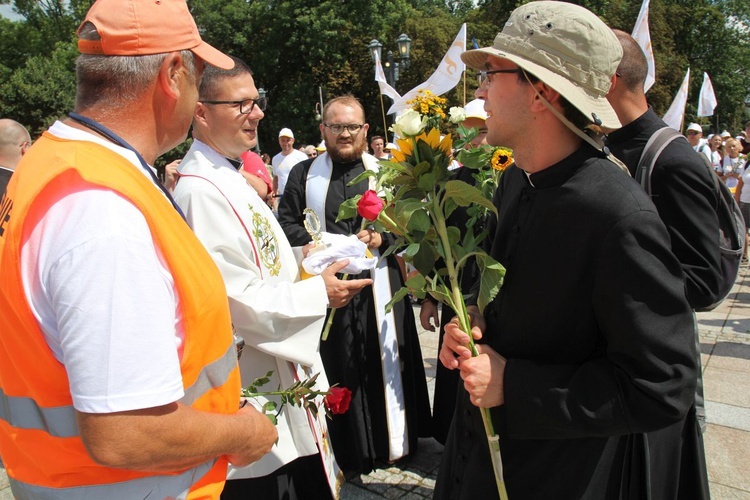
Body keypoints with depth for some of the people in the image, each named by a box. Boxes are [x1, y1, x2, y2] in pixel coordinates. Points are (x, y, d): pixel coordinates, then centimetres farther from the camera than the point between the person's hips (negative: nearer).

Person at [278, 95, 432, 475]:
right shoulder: (304, 174, 7)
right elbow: (286, 222, 5)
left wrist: (381, 237, -12)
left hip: (379, 286, 1)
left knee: (384, 360, 7)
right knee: (336, 367, 5)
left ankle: (393, 438, 26)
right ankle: (343, 447, 21)